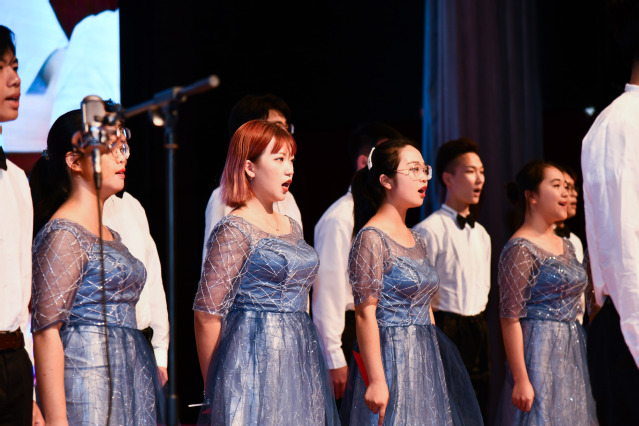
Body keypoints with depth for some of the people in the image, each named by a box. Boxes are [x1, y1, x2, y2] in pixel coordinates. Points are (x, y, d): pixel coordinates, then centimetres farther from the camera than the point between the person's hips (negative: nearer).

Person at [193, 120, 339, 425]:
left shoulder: (292, 227, 14)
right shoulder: (234, 231, -10)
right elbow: (207, 315, -12)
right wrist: (213, 395, -7)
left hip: (299, 361, 7)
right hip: (254, 363, -7)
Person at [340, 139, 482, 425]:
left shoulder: (416, 241, 14)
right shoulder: (371, 238, -12)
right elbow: (365, 315, -16)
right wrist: (377, 381, -21)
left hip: (425, 359, 8)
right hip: (391, 359, -8)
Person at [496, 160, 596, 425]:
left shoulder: (565, 246, 14)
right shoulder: (520, 249, -12)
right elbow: (510, 319, -16)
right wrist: (521, 380, -20)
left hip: (572, 352, 8)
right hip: (540, 352, -8)